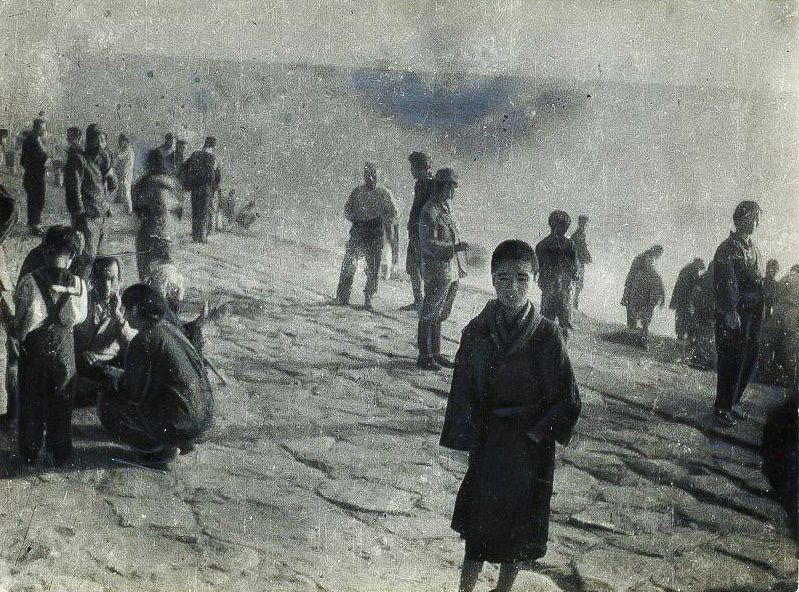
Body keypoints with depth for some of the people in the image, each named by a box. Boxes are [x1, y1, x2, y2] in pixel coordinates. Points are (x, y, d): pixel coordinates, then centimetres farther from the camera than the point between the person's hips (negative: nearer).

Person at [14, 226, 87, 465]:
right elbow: (79, 318, 1)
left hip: (33, 350, -1)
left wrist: (20, 336, 8)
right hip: (63, 351, 1)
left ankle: (30, 452, 25)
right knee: (61, 403, 15)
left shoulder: (29, 281, -16)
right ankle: (60, 453, 25)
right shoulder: (78, 284, -11)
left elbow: (25, 320, -12)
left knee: (31, 402, 15)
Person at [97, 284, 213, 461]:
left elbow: (134, 394, -9)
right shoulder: (169, 328, 10)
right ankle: (182, 442, 18)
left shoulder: (144, 340, -16)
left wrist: (119, 378, 11)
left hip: (181, 424, -9)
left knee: (106, 403, 1)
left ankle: (161, 446, 0)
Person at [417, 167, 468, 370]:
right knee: (429, 315, -1)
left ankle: (435, 353, 24)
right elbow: (428, 244, -19)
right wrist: (454, 247, -25)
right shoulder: (429, 211, -13)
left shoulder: (447, 207, 14)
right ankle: (424, 355, 5)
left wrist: (460, 267, 19)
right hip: (437, 272, -9)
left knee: (440, 315, 16)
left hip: (452, 271, 9)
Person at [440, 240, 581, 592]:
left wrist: (536, 434, -12)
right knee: (478, 522, 8)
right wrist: (468, 441, -3)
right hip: (488, 444, 1)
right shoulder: (476, 331, -6)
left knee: (518, 526, 11)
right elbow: (463, 392, 0)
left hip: (531, 446, -1)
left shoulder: (545, 334, -12)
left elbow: (567, 400, -7)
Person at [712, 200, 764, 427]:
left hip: (752, 314, 9)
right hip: (733, 314, -9)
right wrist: (730, 311, -24)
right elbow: (726, 283, -18)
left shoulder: (753, 248, 17)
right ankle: (722, 408, 5)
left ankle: (732, 403, 24)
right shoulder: (729, 248, -11)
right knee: (731, 361, -4)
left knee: (749, 361, 12)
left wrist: (760, 313, 16)